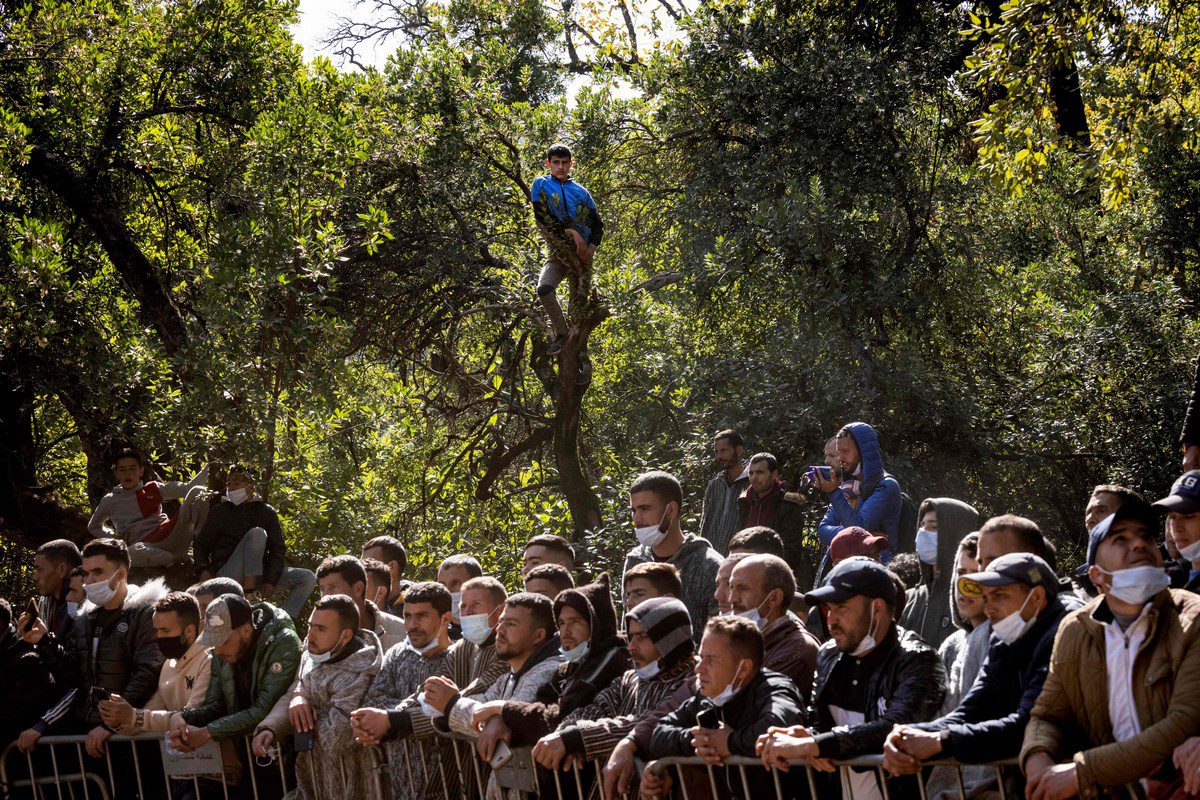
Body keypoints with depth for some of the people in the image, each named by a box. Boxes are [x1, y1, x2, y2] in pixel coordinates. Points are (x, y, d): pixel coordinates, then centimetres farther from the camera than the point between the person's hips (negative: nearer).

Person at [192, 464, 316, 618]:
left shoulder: (266, 512, 10)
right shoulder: (219, 512, 8)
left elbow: (278, 548, 4)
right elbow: (201, 544, 12)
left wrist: (270, 581, -10)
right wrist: (204, 570, -9)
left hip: (259, 575, 3)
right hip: (228, 575, -3)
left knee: (308, 578, -14)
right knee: (257, 533, -28)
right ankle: (249, 592, -35)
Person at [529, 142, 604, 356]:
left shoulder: (580, 191, 15)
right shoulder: (541, 184, 7)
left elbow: (598, 223, 16)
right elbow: (542, 217, -7)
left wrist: (592, 246, -4)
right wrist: (571, 232, -14)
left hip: (583, 250, 3)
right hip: (559, 250, -3)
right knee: (544, 288, -27)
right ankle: (561, 334, -16)